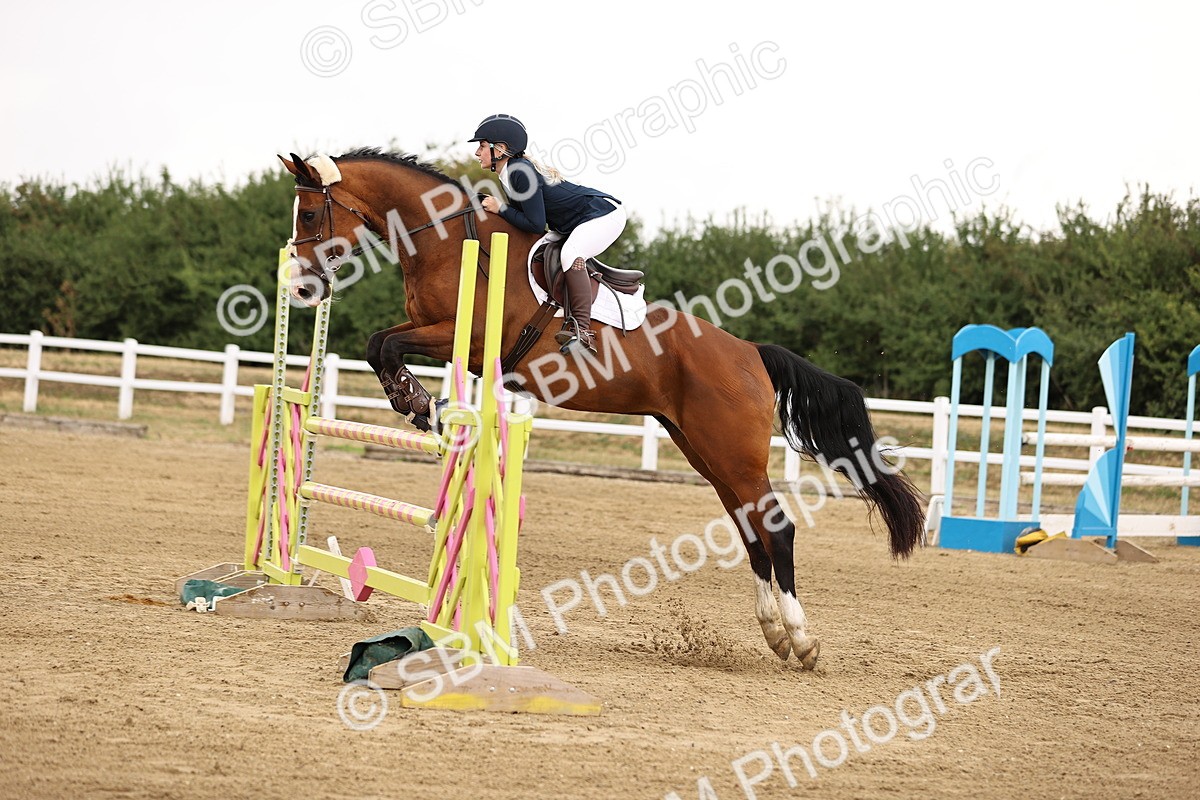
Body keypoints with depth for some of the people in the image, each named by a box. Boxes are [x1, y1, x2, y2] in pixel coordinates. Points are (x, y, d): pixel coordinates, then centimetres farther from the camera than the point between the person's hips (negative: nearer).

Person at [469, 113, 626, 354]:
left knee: (571, 254, -33)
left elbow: (536, 225, -24)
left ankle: (583, 330, -35)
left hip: (604, 214, -11)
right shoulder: (509, 173, 6)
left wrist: (500, 209, -17)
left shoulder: (521, 173, -24)